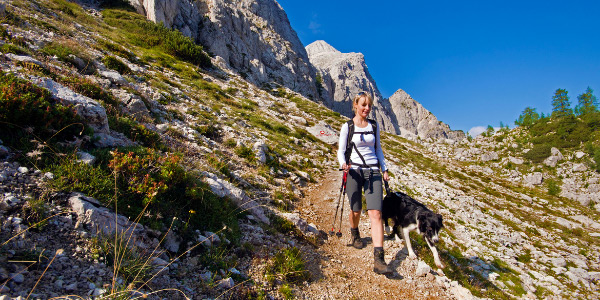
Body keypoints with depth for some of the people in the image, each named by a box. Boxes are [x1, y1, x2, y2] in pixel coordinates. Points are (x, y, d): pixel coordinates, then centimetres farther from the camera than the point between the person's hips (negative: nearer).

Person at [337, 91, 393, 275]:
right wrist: (343, 164, -20)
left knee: (376, 213, -11)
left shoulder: (374, 126, 10)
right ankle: (355, 234, 44)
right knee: (356, 210, 9)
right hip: (354, 172, -2)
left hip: (373, 172, 2)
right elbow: (341, 150, 1)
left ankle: (379, 260, -12)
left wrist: (384, 169, 14)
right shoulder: (347, 127, 0)